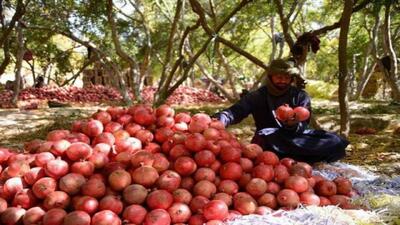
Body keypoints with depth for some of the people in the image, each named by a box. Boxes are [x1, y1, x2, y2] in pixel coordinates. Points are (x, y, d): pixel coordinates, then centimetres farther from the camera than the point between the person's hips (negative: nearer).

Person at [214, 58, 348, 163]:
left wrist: (293, 125, -33)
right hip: (271, 141, -2)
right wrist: (219, 120, -37)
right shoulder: (257, 96, 1)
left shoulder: (300, 96, 3)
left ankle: (287, 160, -28)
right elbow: (235, 112, -14)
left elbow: (302, 126, -7)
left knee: (336, 143, -23)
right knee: (264, 136, -37)